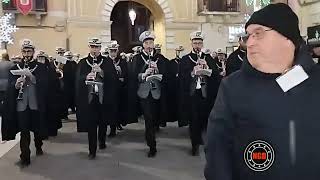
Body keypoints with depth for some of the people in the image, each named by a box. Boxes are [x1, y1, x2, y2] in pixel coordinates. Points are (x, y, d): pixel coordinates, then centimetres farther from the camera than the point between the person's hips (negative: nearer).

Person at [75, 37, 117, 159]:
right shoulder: (82, 62, 7)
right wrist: (86, 77, -19)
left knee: (103, 122, 14)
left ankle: (102, 141, 38)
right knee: (90, 124, -2)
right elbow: (78, 80, 1)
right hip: (88, 98, -1)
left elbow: (114, 78, -4)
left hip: (104, 98, 1)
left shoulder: (107, 62, 5)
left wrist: (101, 72, -19)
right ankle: (92, 150, 5)